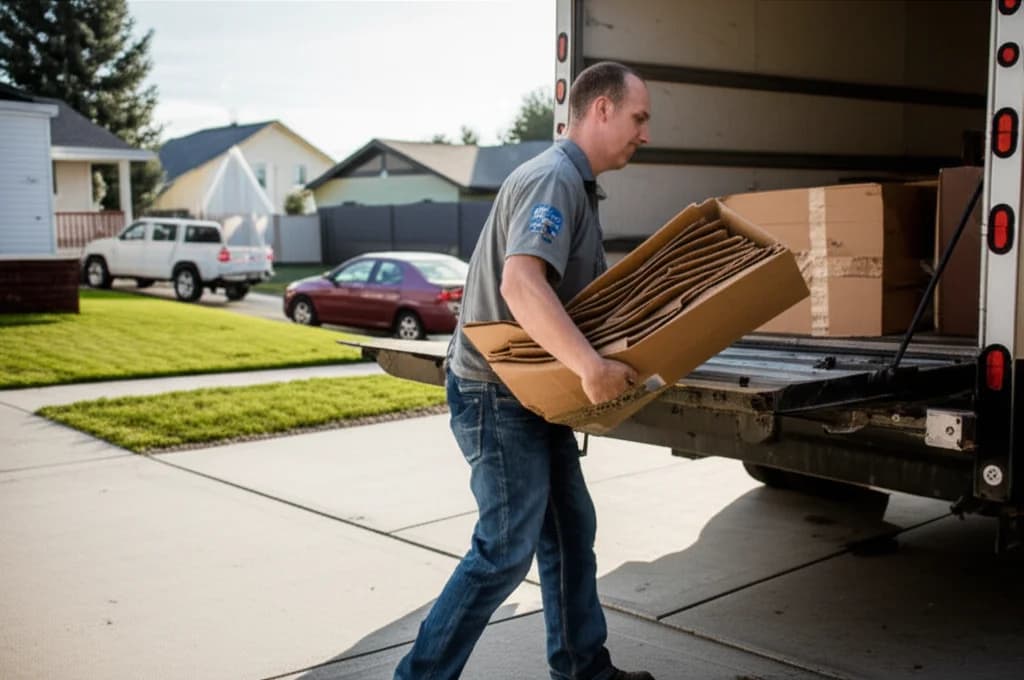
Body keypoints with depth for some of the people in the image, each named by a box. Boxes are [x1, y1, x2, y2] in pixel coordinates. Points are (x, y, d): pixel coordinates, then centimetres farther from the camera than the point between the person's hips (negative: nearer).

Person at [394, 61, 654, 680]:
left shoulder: (576, 185, 15)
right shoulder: (552, 179, -19)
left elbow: (592, 288, 23)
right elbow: (521, 284, -36)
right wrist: (591, 365, -43)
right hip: (498, 395, -10)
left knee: (571, 532, 15)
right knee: (507, 550, -4)